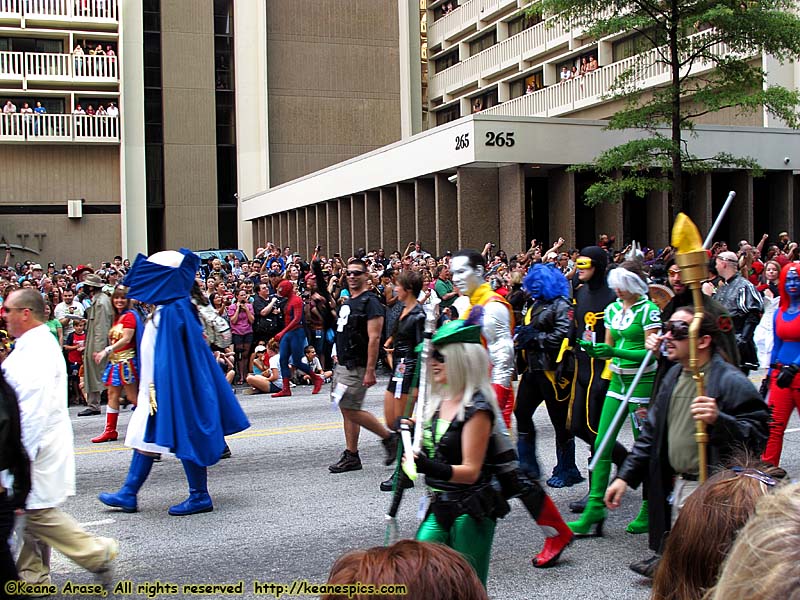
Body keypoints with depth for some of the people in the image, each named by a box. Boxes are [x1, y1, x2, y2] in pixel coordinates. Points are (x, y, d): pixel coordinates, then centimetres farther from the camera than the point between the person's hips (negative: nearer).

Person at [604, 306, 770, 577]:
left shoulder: (731, 381, -14)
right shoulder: (673, 376, 11)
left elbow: (757, 435, -22)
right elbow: (652, 432, 17)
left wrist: (719, 420, -37)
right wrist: (625, 476, 13)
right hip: (676, 486, 7)